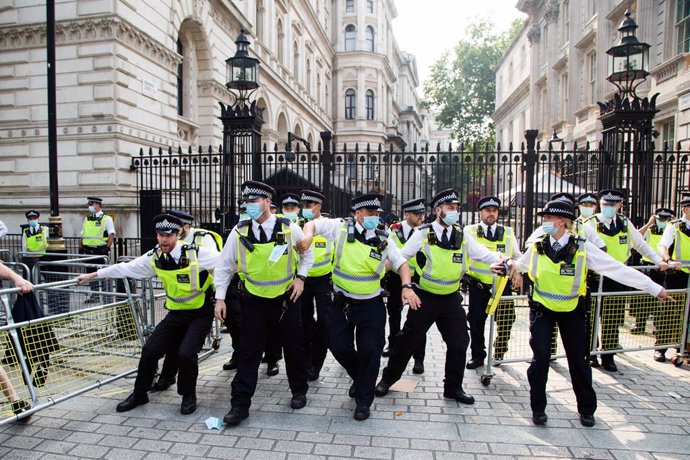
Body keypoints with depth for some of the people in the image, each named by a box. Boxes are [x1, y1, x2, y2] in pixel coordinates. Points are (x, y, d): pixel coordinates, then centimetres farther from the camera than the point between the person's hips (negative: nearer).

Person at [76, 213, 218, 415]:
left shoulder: (196, 253, -21)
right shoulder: (154, 257, -4)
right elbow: (126, 268, 8)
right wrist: (92, 275, 15)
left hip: (201, 314, -5)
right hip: (176, 313, 5)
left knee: (186, 353, -20)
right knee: (150, 350, 0)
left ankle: (188, 395, 9)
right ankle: (139, 394, 27)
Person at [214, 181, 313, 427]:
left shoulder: (289, 228, -11)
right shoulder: (239, 232, -9)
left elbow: (308, 252, 8)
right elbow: (225, 266, 0)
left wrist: (300, 277, -1)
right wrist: (220, 298, -4)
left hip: (286, 298, 0)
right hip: (254, 300, 0)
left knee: (294, 348, 12)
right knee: (248, 352, 1)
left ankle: (299, 391, 34)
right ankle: (240, 404, 14)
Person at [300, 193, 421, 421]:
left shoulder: (384, 239, -4)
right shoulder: (341, 227, -7)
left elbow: (401, 263, 4)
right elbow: (312, 224, 4)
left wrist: (407, 286, -13)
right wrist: (308, 236, -19)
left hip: (371, 305, 0)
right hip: (342, 303, 1)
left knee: (370, 350, -1)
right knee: (339, 347, 6)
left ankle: (364, 400, 19)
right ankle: (359, 377, 38)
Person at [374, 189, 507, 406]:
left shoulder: (462, 235, 2)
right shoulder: (423, 234, -8)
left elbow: (485, 255, 1)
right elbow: (400, 256, -6)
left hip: (451, 298, 4)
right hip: (424, 297, -3)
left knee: (459, 343, 9)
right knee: (408, 341, 5)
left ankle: (453, 388, 29)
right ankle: (388, 379, 25)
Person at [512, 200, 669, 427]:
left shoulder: (582, 247, -16)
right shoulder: (538, 247, -10)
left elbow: (618, 270, -16)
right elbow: (520, 265, 12)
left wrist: (655, 288, -16)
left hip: (572, 310, 0)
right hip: (542, 309, 0)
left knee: (579, 359, 8)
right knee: (540, 356, -8)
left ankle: (586, 409, 29)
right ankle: (538, 408, 9)